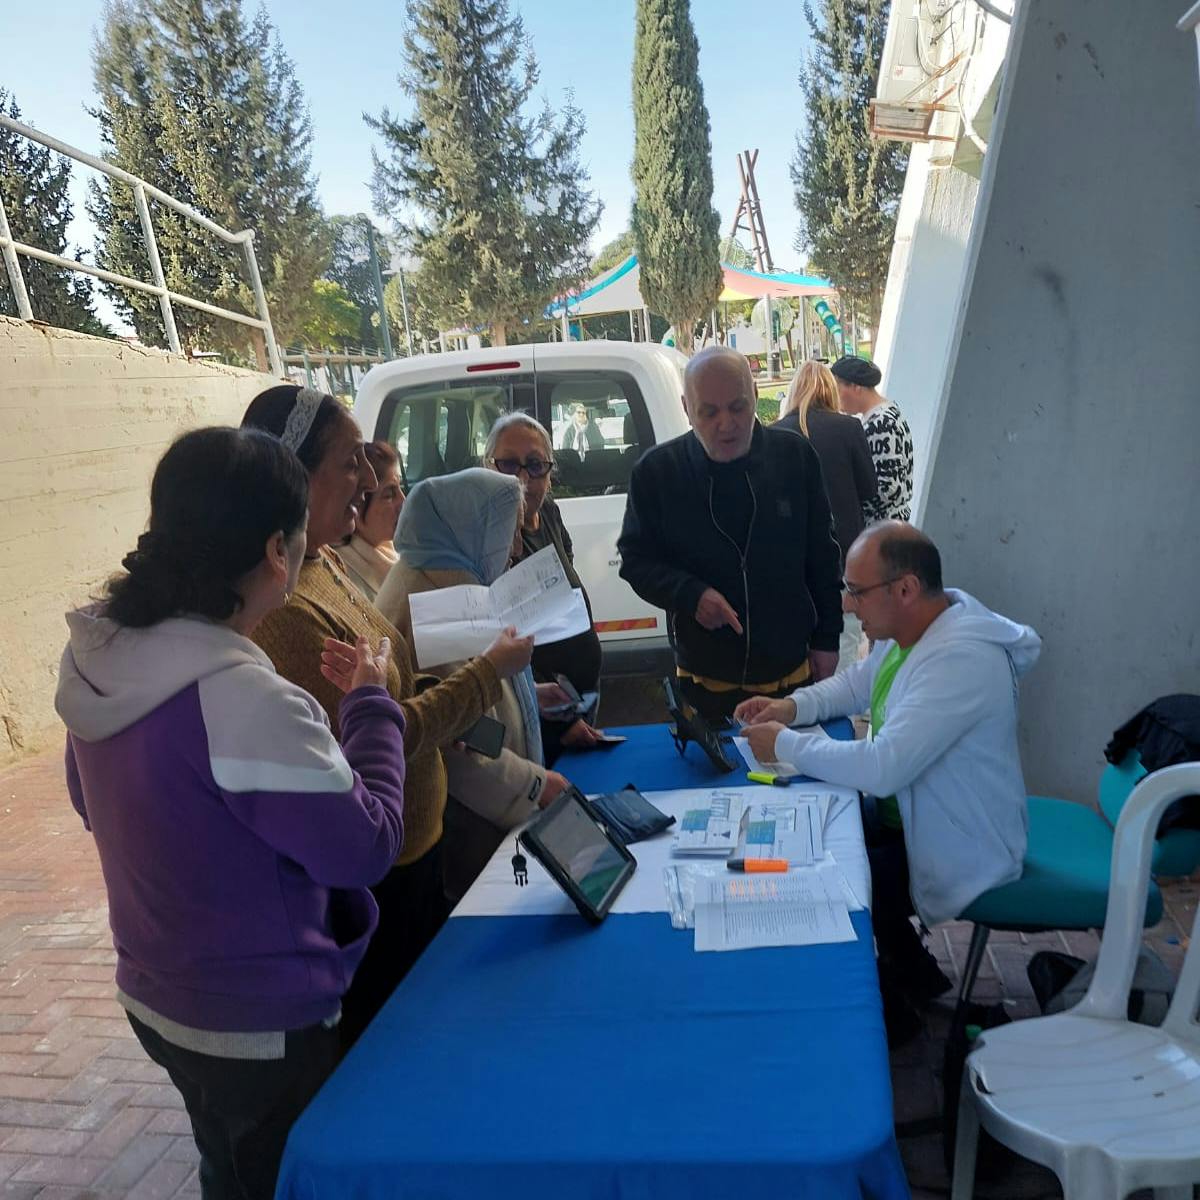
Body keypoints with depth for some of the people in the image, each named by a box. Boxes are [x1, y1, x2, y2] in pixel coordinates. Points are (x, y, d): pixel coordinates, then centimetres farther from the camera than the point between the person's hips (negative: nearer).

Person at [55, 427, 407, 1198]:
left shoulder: (97, 661, -6)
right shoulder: (244, 698, -33)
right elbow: (366, 847, -23)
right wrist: (371, 704, -12)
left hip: (158, 998, 7)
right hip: (261, 1026, -7)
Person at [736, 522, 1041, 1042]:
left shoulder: (961, 659, -33)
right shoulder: (911, 625, -3)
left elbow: (881, 769, -37)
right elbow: (858, 683, 15)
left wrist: (785, 744, -25)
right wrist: (793, 706, -2)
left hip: (958, 853, -9)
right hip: (906, 810, 9)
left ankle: (888, 1002, 18)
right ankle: (907, 970, 27)